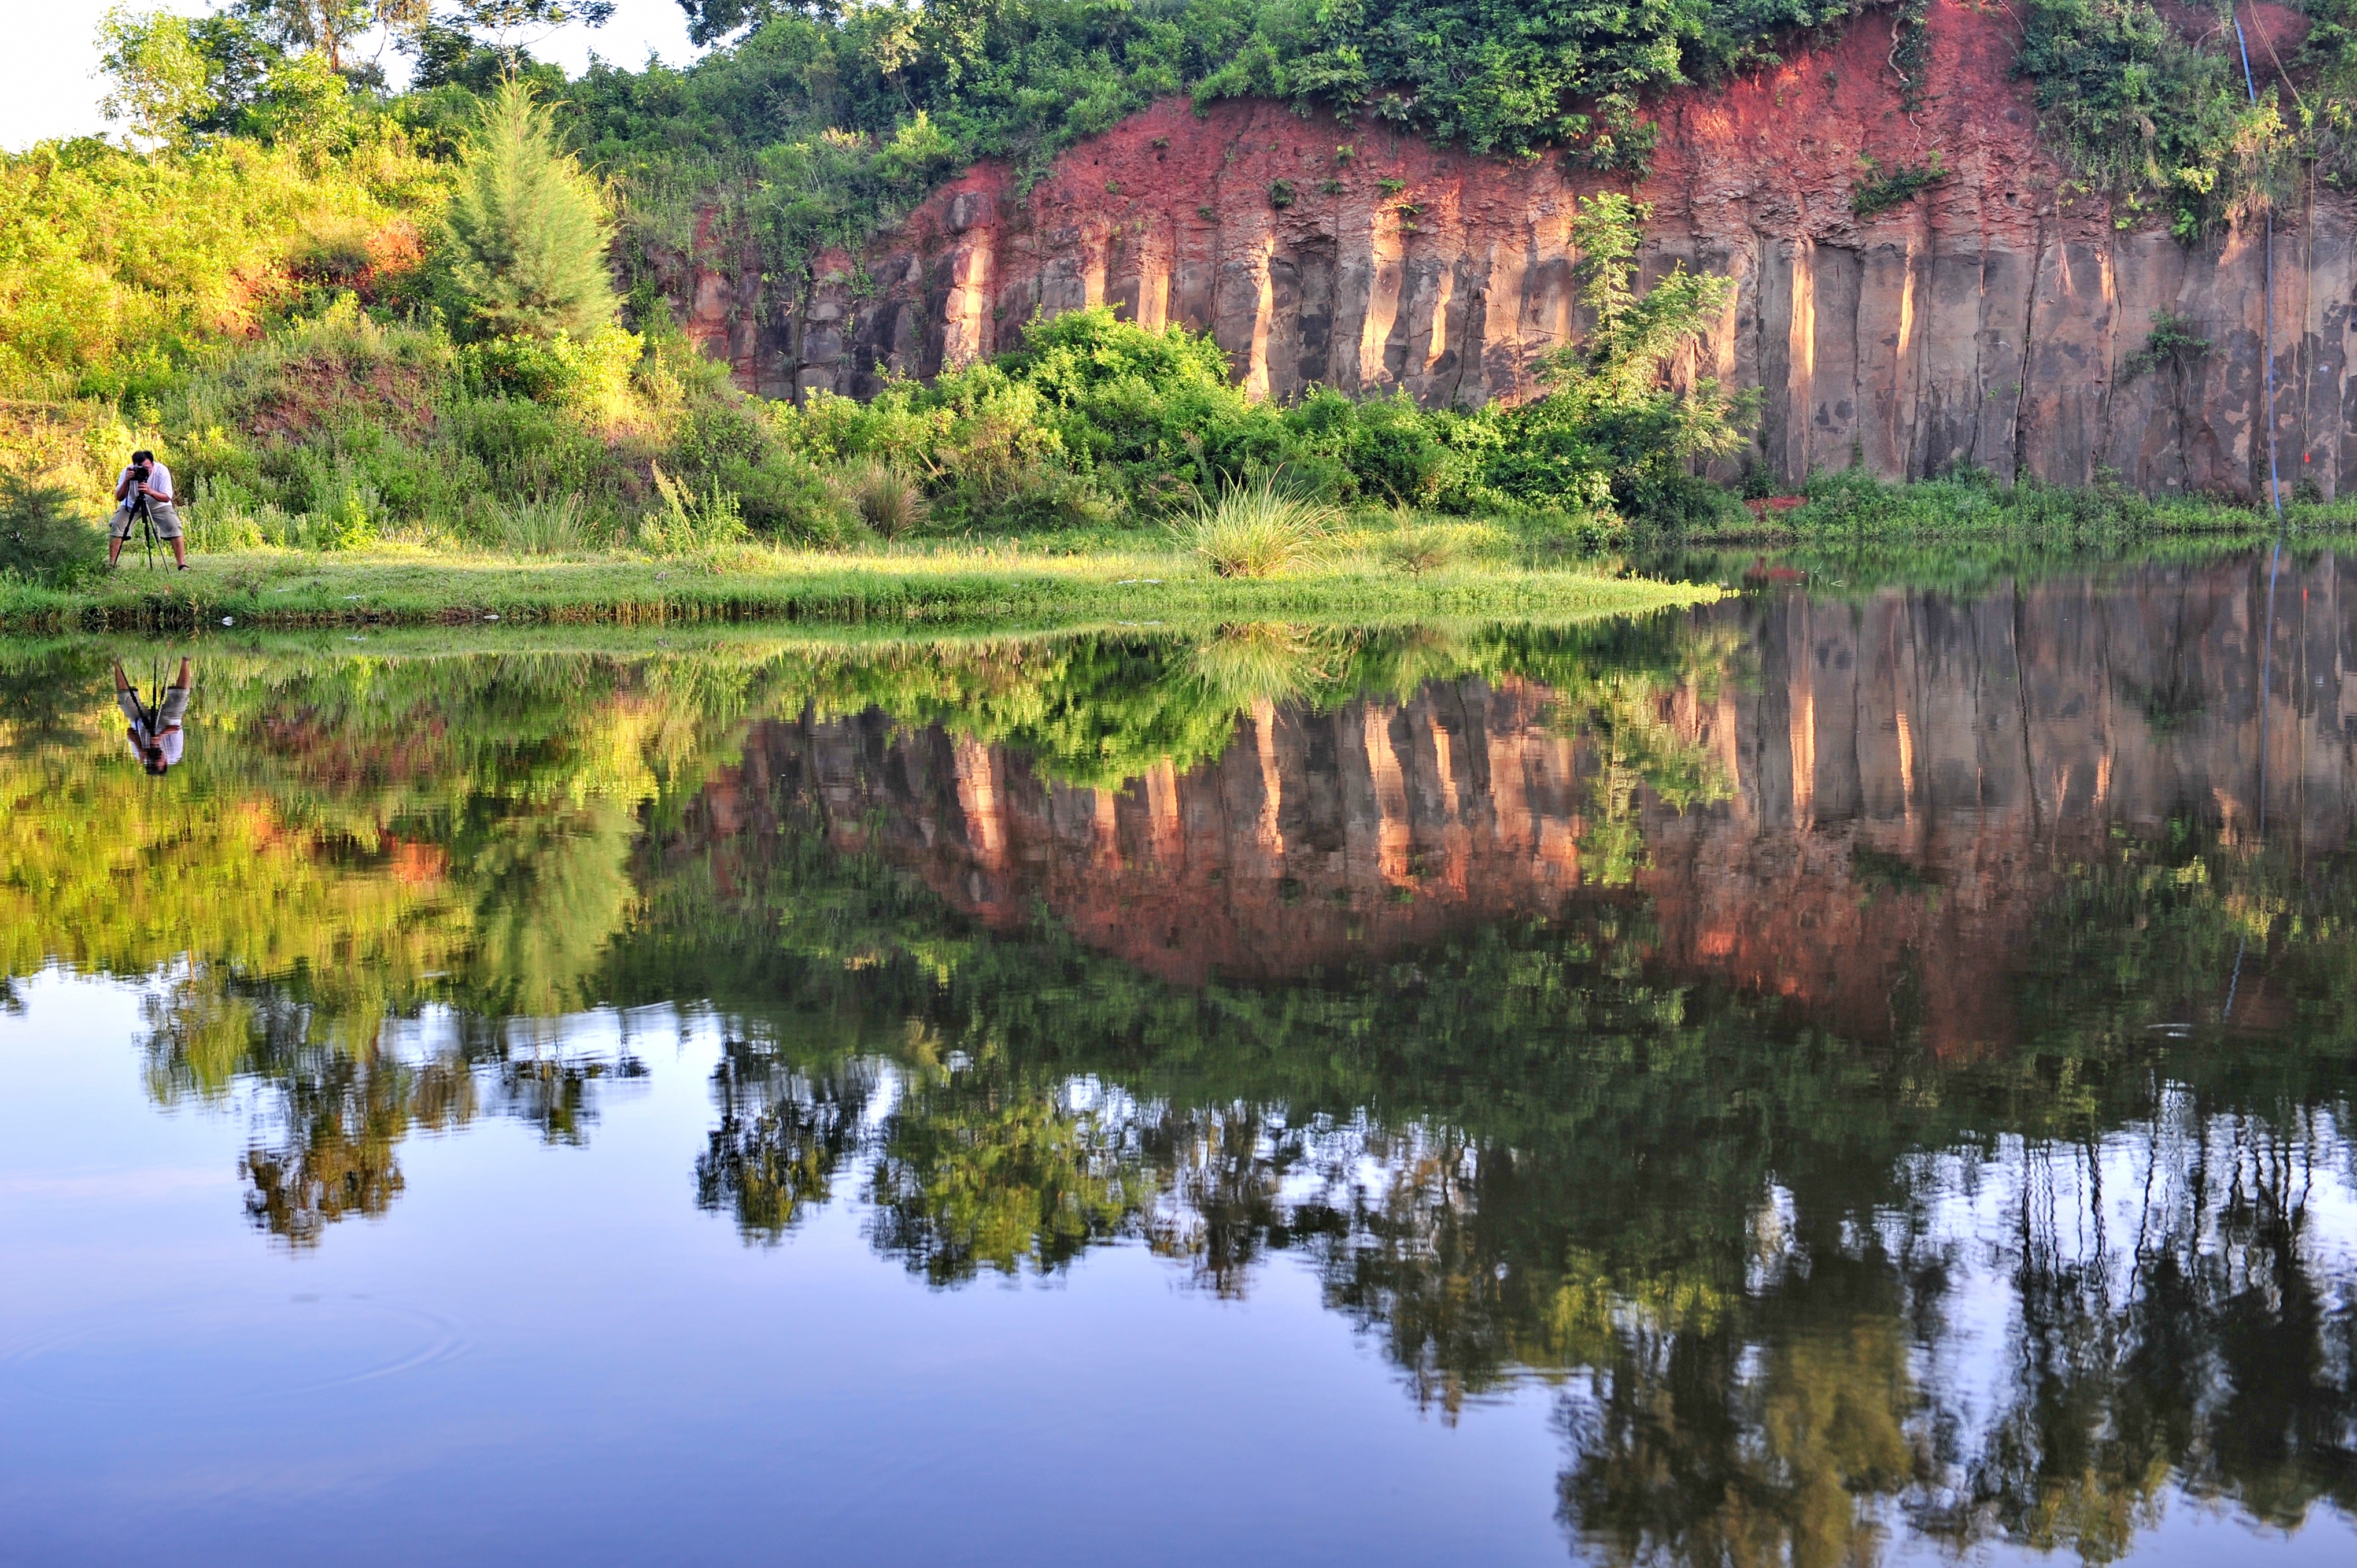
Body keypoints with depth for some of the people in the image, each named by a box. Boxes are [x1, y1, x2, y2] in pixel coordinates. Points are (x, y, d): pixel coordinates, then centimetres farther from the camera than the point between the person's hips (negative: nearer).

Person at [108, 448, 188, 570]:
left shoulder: (161, 471, -28)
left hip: (158, 505, -1)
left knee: (174, 528, -19)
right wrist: (126, 482, -42)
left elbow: (167, 498, -31)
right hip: (132, 505, 1)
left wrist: (150, 492, -49)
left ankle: (182, 565, -14)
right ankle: (111, 564, -6)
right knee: (116, 527, -17)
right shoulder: (127, 472, -25)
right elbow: (119, 498, -25)